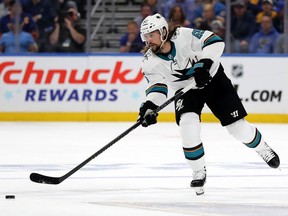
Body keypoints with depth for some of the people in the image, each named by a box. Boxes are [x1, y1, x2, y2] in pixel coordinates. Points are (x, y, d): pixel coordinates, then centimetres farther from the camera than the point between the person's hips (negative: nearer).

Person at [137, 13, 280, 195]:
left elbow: (214, 42, -29)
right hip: (185, 90, 2)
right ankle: (199, 173, -10)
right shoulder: (149, 62, -16)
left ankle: (262, 148, 31)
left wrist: (204, 64, -41)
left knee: (237, 126, -1)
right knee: (187, 123, -25)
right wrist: (150, 107, -35)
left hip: (213, 78, -2)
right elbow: (157, 87, -17)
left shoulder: (184, 36, -27)